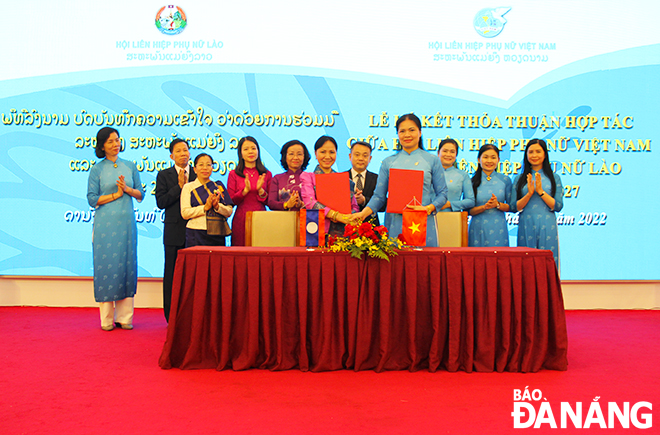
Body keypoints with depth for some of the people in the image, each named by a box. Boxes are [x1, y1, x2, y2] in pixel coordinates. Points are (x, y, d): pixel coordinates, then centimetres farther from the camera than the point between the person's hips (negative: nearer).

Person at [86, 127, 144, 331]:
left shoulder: (130, 166, 11)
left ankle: (124, 317, 10)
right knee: (106, 266, -2)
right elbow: (92, 199, -3)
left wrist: (127, 189, -7)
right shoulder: (97, 169, 2)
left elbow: (141, 194, 11)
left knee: (127, 265, 2)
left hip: (126, 222, 3)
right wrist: (115, 194, -9)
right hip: (105, 223, -3)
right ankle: (107, 319, 7)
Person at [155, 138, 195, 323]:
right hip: (174, 231, -1)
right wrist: (179, 186, -9)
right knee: (172, 274, 3)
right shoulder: (164, 175, 7)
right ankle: (172, 317, 11)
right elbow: (161, 202, -4)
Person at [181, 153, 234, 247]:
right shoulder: (188, 187, 7)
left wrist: (217, 206, -12)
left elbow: (229, 212, 7)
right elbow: (185, 213, -5)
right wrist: (205, 207, -14)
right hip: (196, 235, -2)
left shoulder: (218, 186, 13)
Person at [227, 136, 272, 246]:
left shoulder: (266, 174, 8)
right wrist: (245, 190, -12)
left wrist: (260, 190, -10)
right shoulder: (234, 174, 6)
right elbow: (230, 201, 1)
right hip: (241, 220, -1)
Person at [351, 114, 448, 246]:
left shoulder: (432, 161, 7)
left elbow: (442, 194, 4)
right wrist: (364, 213, -9)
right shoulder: (388, 162, 10)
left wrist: (428, 208, -13)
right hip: (395, 224, 1)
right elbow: (379, 196, 7)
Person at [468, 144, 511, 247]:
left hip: (499, 229, 1)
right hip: (478, 229, -1)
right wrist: (484, 207, -15)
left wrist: (498, 204, -11)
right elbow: (467, 210, 0)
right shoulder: (472, 181, 2)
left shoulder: (505, 180, 6)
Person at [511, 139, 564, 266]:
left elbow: (558, 206, -1)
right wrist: (529, 193, -11)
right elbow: (514, 207, 2)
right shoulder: (519, 179, 9)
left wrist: (540, 191, -10)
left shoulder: (554, 178, 7)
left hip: (547, 227, 0)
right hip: (526, 227, 1)